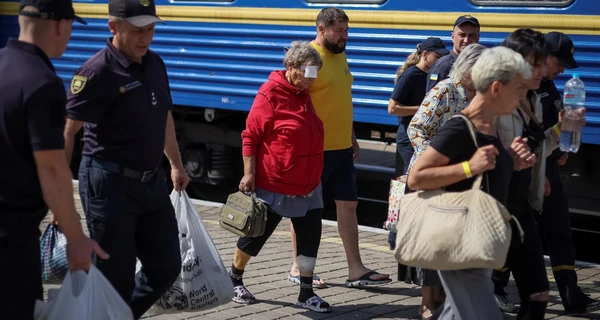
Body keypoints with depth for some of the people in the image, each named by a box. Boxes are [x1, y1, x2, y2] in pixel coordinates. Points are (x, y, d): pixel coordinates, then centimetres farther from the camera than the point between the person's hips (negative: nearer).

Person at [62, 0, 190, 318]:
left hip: (152, 183, 7)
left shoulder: (155, 64, 8)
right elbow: (66, 131, -18)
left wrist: (176, 166, 28)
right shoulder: (98, 71, -16)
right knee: (116, 277, -1)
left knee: (166, 267, 12)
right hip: (110, 185, -7)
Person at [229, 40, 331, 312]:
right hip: (274, 185, -7)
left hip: (307, 185, 7)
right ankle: (233, 280, 27)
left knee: (310, 237, 3)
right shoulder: (270, 94, -15)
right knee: (256, 235, 6)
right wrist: (249, 173, -17)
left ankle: (306, 294, 11)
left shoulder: (304, 94, 9)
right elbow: (250, 136, -14)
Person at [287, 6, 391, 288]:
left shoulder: (340, 56, 12)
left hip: (341, 147, 8)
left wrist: (351, 137, 20)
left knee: (348, 204, 8)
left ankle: (356, 269, 12)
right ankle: (297, 268, 14)